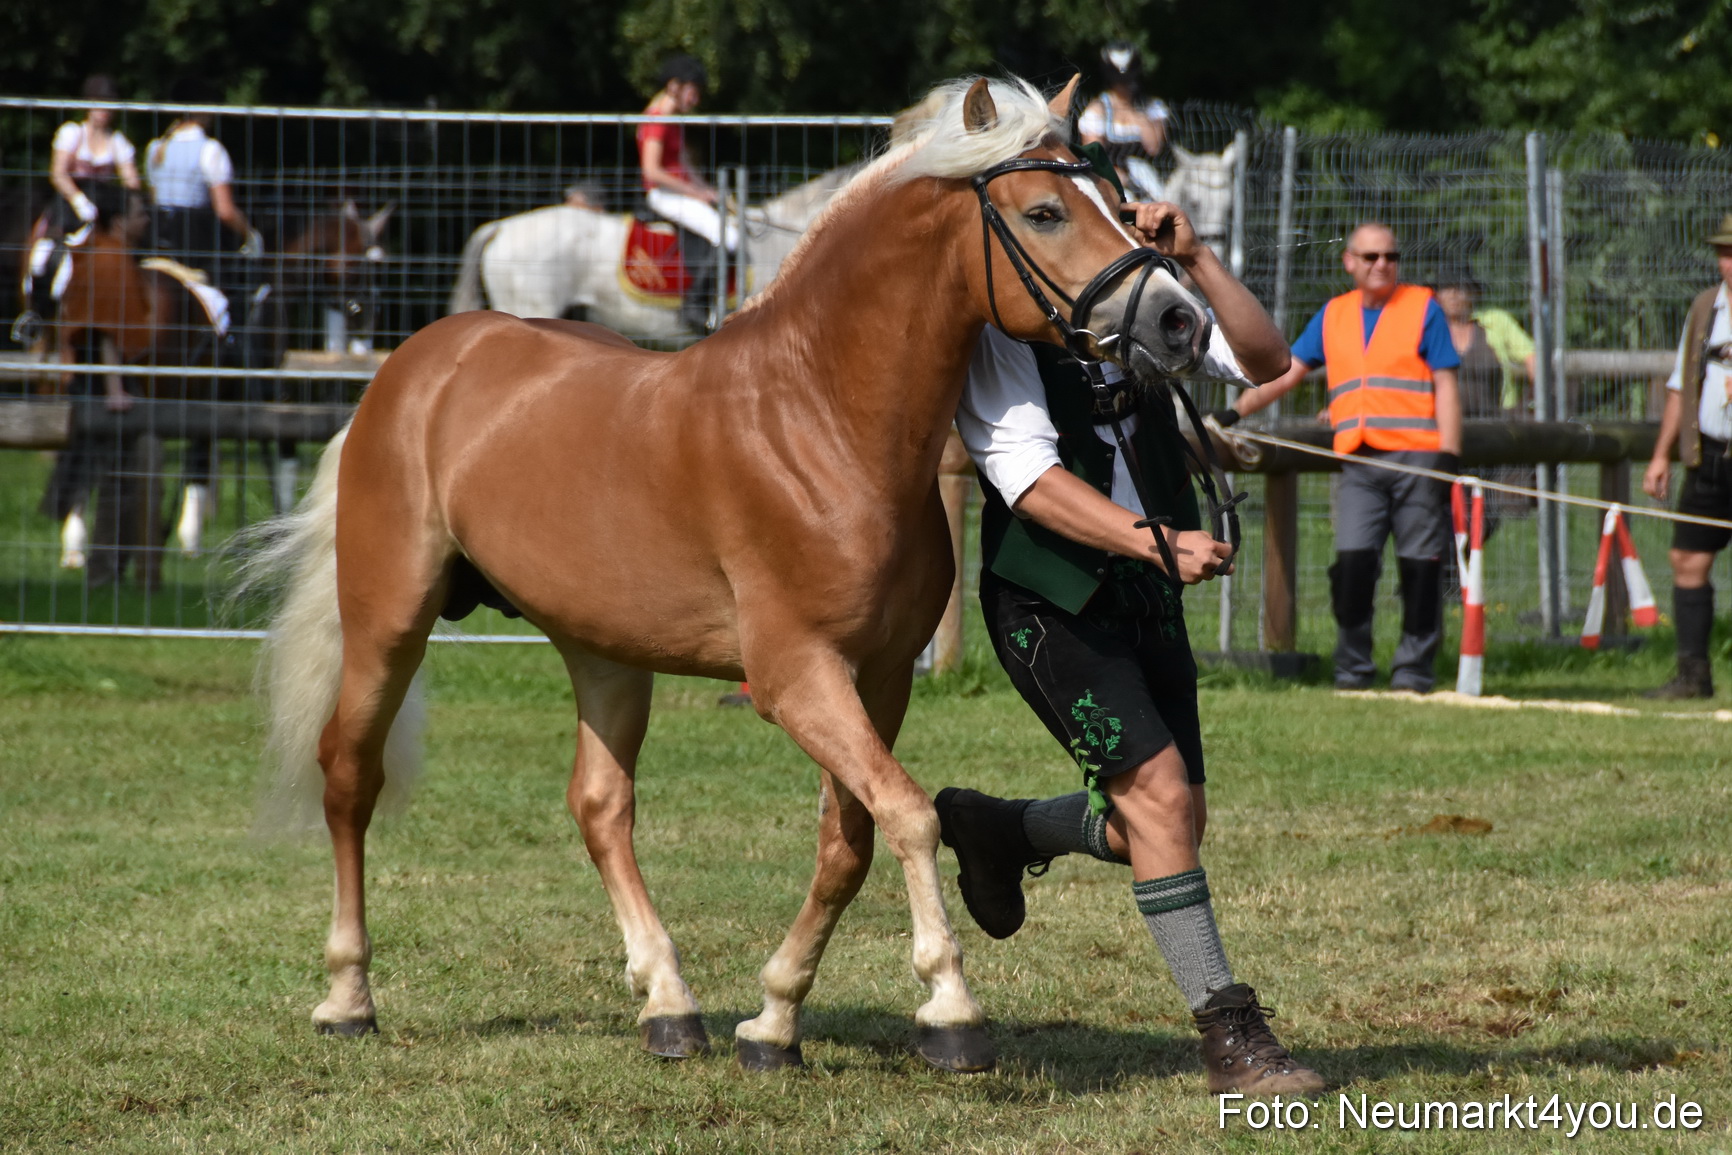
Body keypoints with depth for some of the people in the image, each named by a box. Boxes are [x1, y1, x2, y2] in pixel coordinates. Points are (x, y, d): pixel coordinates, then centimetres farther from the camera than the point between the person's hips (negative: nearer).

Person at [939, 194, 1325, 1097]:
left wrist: (1195, 261, -15)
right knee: (1159, 789, -17)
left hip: (1144, 591, 7)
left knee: (1170, 824, 11)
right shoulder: (998, 328, -11)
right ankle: (1229, 1037, -14)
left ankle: (991, 830, 38)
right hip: (1049, 596, -7)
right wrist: (1159, 541, -32)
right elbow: (1030, 478, -21)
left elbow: (1265, 361, -3)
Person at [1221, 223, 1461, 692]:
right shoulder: (1334, 315, 18)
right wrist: (1237, 411, 5)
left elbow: (1445, 385, 3)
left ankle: (1414, 668, 5)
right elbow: (1286, 372, 17)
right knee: (1352, 560, -11)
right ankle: (1352, 668, -3)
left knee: (1420, 566, -3)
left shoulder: (1423, 308, 8)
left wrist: (1449, 456, -8)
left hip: (1417, 458, -2)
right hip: (1359, 463, 2)